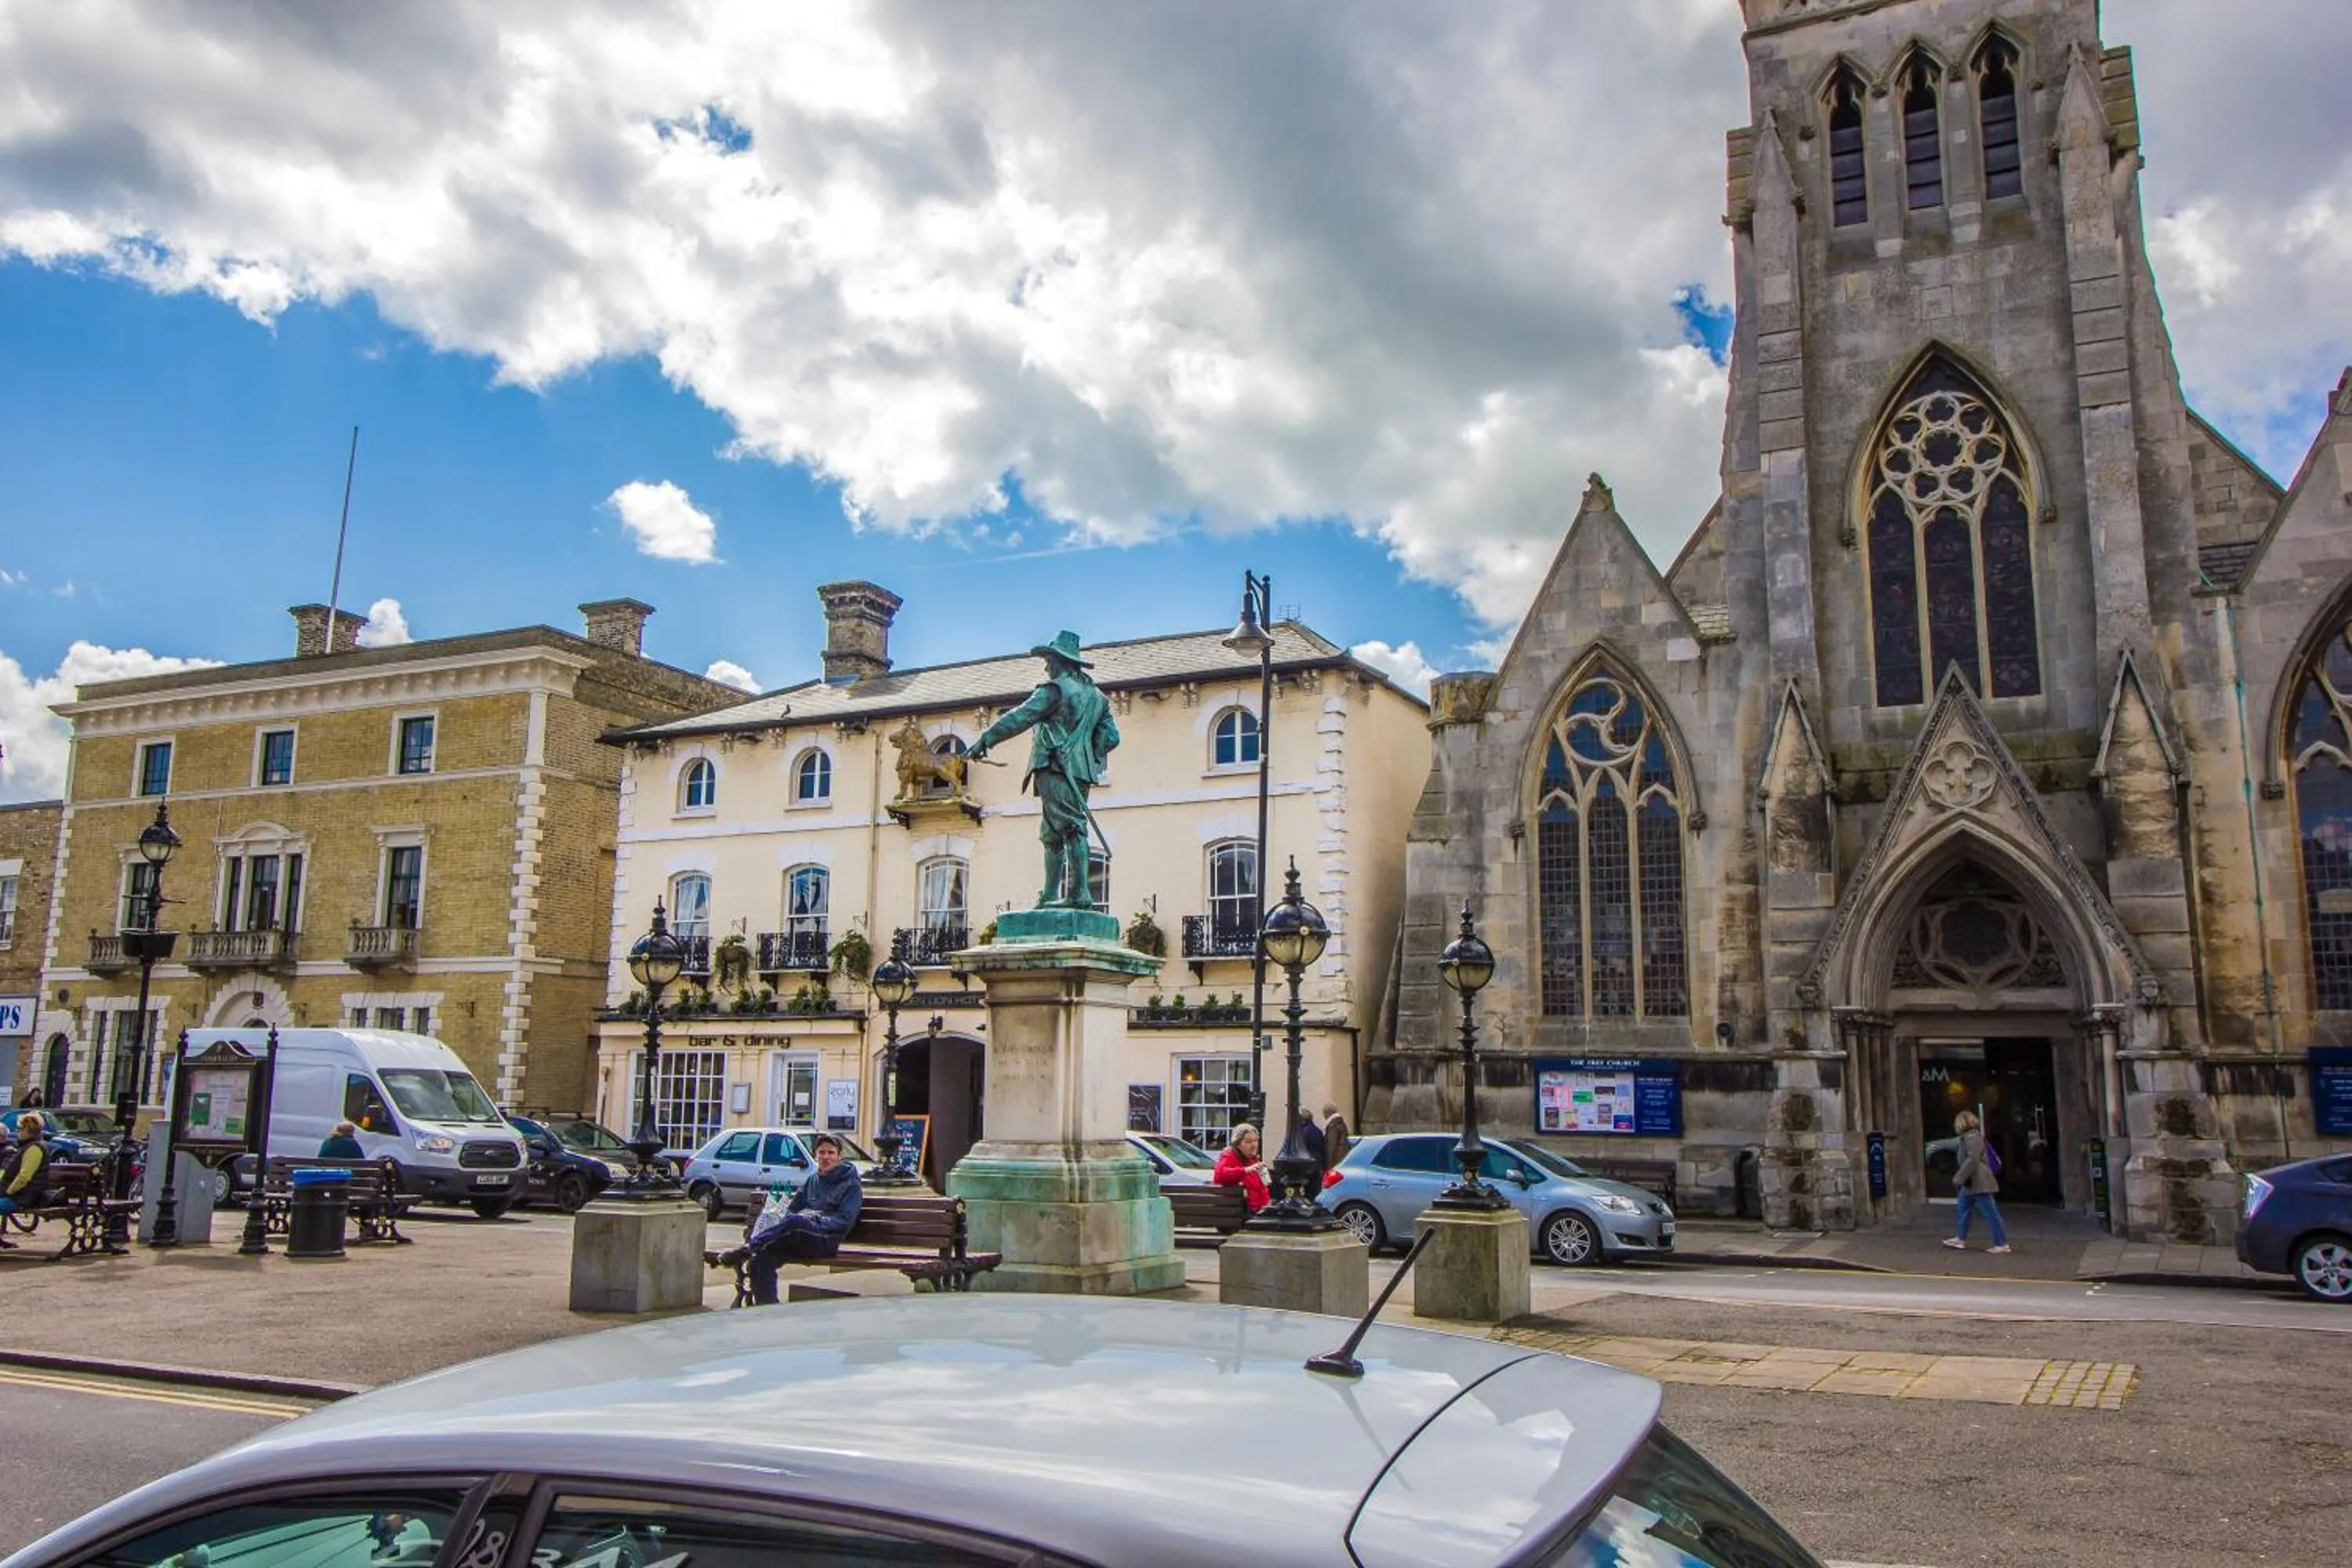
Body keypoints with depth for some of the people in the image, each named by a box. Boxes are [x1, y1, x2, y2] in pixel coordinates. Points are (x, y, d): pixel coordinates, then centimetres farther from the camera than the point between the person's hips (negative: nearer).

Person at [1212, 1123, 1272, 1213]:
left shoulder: (1254, 1161, 24)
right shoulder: (1229, 1157, 1)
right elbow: (1219, 1175, -21)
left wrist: (1267, 1204, 8)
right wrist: (1246, 1170, -31)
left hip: (1259, 1209, 8)